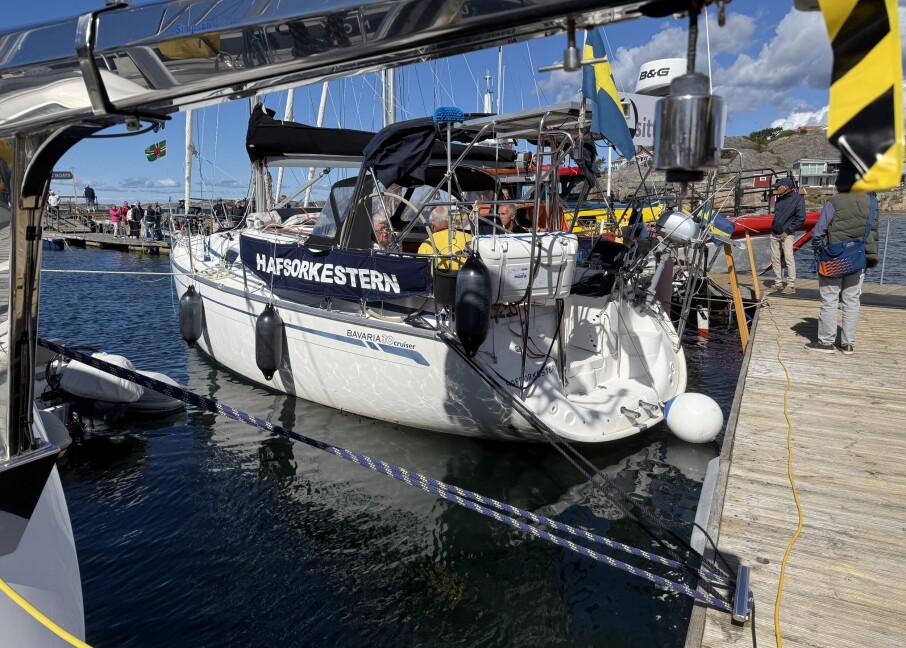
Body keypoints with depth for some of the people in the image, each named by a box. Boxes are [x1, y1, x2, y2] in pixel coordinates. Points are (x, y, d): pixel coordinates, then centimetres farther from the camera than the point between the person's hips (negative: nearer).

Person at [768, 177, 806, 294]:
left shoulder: (797, 199, -10)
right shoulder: (779, 199, 9)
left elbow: (801, 218, -12)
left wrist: (787, 231, -14)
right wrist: (774, 226, 9)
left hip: (786, 234, -7)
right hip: (774, 233, 7)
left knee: (788, 258, -11)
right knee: (775, 258, 8)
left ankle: (791, 285, -7)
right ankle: (778, 283, 17)